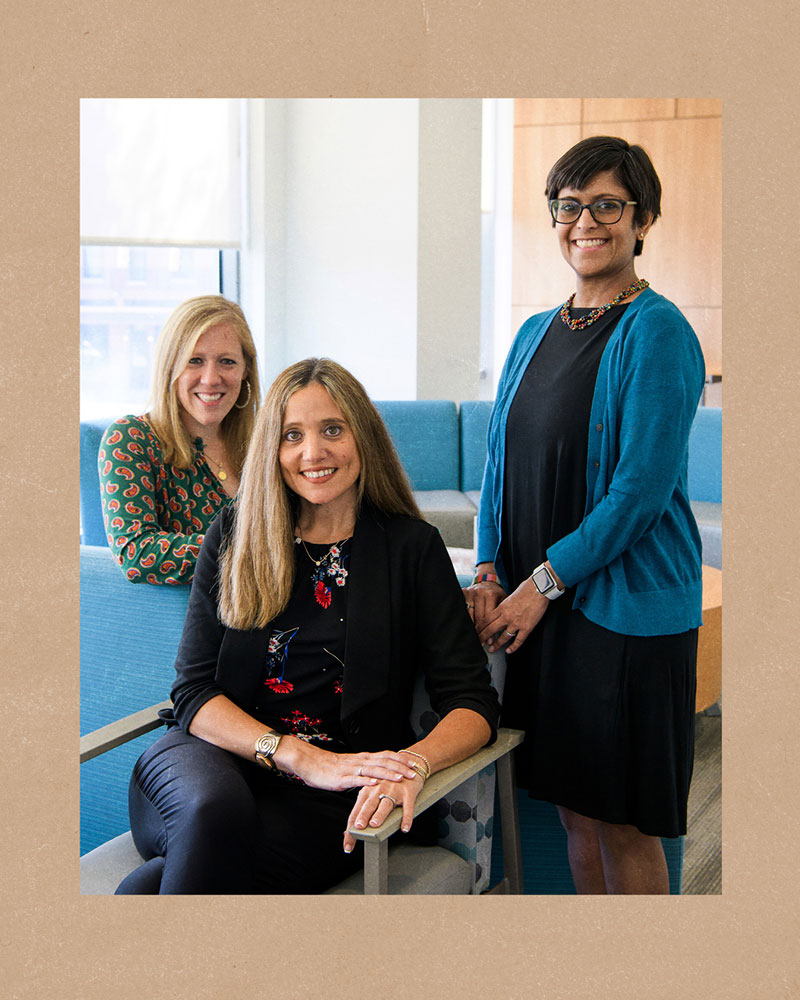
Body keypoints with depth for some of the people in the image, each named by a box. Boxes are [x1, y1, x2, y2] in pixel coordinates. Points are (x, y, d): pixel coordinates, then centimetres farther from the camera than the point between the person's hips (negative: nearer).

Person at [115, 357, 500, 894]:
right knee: (216, 810, -35)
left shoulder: (412, 548, 4)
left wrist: (412, 764, -23)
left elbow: (473, 704, -1)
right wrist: (303, 757, -15)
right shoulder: (234, 535, 8)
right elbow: (194, 691, 2)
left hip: (331, 805, -2)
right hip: (216, 759, 2)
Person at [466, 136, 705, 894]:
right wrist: (488, 573, 2)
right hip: (539, 604, 6)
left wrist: (544, 582, -14)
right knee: (574, 807, 15)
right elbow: (500, 463, 14)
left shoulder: (657, 333, -9)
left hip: (625, 607, -6)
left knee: (622, 823, 3)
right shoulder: (536, 333, 13)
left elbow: (642, 485, -15)